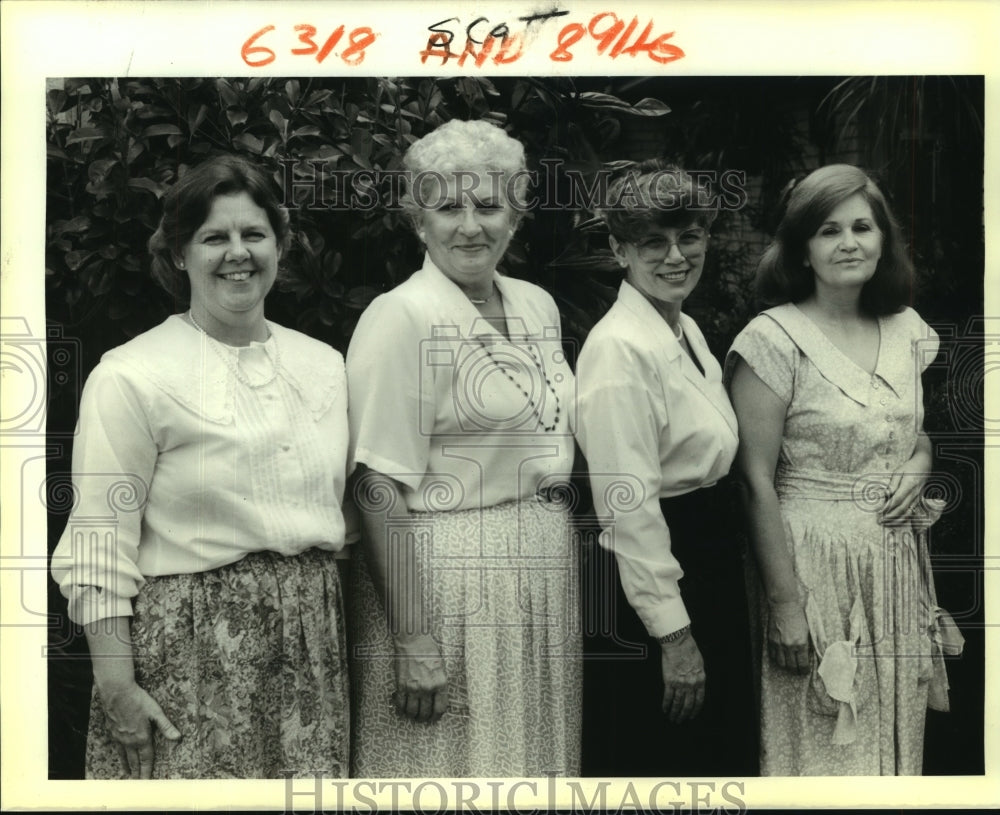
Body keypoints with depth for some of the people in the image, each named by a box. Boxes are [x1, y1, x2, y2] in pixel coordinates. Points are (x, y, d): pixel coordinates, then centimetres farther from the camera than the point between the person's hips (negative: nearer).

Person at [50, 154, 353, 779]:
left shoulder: (323, 363, 11)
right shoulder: (131, 376, -7)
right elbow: (100, 550, -9)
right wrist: (117, 685, -13)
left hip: (312, 637, 5)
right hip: (190, 646, -5)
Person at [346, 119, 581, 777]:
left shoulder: (538, 305, 10)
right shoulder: (401, 317, -12)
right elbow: (384, 491, -16)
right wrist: (414, 643, -19)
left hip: (547, 574, 7)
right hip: (448, 581, -7)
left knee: (536, 760, 15)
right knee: (449, 768, 3)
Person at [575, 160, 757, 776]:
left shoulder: (689, 331, 8)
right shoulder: (619, 348, -20)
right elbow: (629, 505, -23)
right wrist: (672, 633, -22)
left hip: (713, 561, 9)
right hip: (651, 574, -9)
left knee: (725, 748, 22)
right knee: (662, 756, 6)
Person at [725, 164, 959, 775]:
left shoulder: (908, 330, 6)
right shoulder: (775, 339, -12)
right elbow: (757, 480, -14)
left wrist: (918, 468, -2)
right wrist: (785, 603, -16)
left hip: (899, 560, 6)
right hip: (813, 560, -5)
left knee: (895, 736, 16)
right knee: (823, 746, 5)